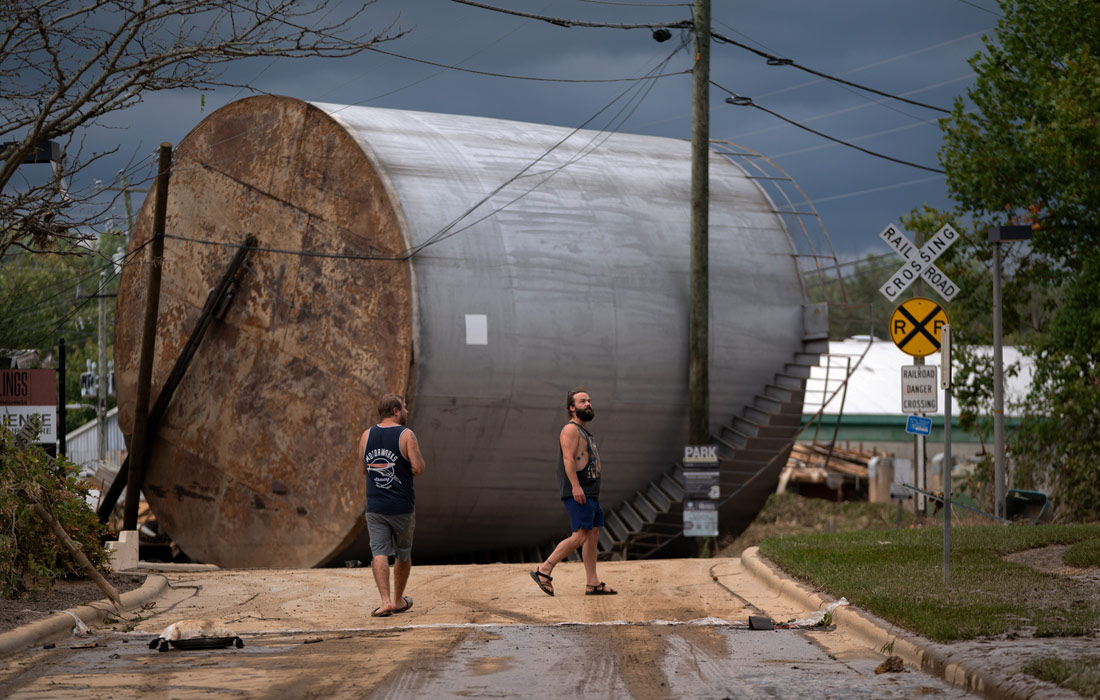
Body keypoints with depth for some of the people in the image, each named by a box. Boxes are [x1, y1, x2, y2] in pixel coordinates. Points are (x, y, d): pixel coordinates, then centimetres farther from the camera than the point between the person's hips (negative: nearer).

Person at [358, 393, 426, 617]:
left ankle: (385, 601, -17)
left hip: (375, 506, 2)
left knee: (379, 553, -2)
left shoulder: (367, 436, 4)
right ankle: (399, 600, 27)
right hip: (402, 505, -2)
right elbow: (418, 469, -14)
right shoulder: (406, 435, -9)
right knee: (403, 554, 15)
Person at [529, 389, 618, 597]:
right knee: (580, 536, -15)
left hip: (589, 493, 10)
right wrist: (575, 486, -28)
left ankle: (593, 584, 7)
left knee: (593, 536, 6)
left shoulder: (584, 431, 22)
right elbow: (568, 458, -19)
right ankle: (543, 571, -12)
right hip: (577, 493, -10)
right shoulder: (571, 429, -8)